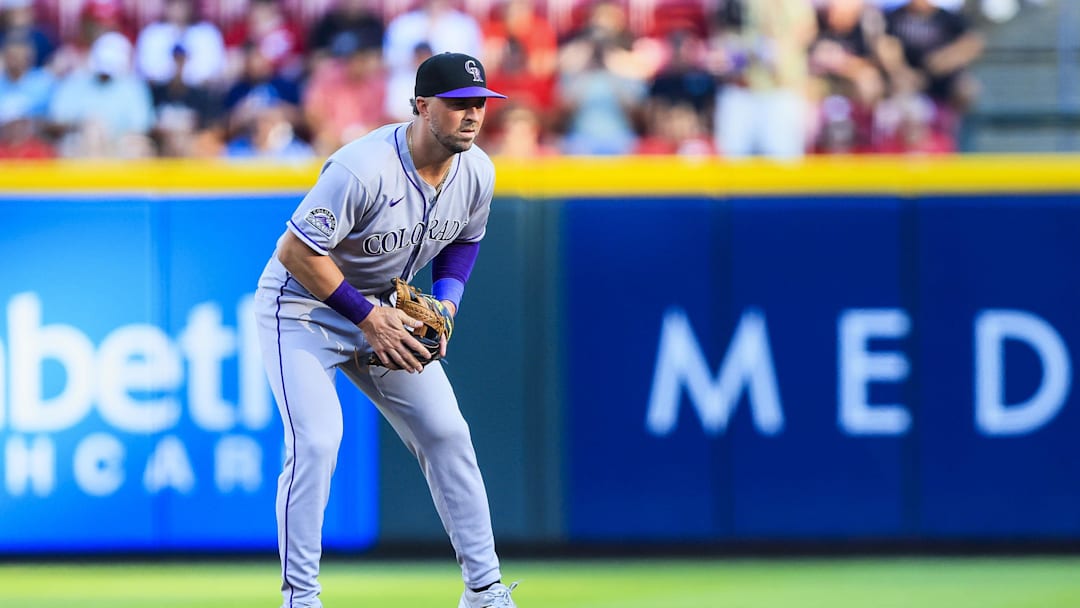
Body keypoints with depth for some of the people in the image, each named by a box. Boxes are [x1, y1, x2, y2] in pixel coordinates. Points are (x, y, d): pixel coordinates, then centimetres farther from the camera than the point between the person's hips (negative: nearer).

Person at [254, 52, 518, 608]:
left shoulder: (477, 173, -9)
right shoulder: (363, 169, -32)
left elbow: (464, 240, 12)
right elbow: (295, 251, -28)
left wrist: (446, 302, -6)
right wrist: (368, 317, -26)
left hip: (385, 313, 7)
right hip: (302, 306, -7)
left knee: (446, 433, 2)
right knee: (316, 442, -20)